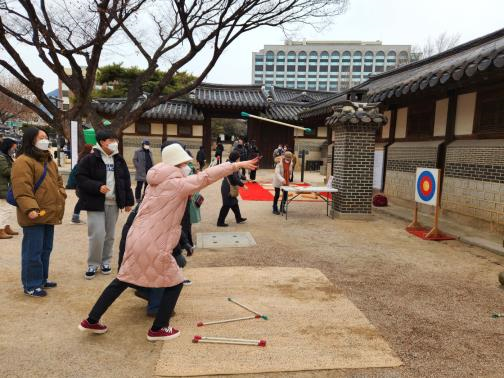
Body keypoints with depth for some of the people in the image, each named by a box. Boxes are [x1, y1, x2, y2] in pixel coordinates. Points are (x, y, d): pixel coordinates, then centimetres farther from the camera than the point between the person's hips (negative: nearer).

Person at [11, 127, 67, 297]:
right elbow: (21, 189, -21)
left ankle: (42, 278, 31)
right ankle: (31, 285, 9)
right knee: (33, 251, -2)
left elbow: (58, 182, 25)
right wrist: (30, 208, -29)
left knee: (46, 249, 17)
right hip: (34, 216, -9)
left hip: (49, 214, 9)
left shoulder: (49, 161, 18)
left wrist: (61, 197, 10)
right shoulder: (23, 161, -12)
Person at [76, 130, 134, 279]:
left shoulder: (119, 160, 8)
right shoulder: (90, 159, -8)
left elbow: (126, 181, 11)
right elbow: (80, 178, -10)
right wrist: (97, 187, -23)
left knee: (110, 235, 11)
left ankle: (105, 261, 26)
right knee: (97, 235, -8)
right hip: (96, 203, -5)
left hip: (114, 203, 5)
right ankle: (93, 264, 10)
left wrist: (128, 201, 9)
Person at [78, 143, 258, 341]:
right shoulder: (177, 183, -14)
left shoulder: (157, 182, 11)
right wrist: (238, 165, -16)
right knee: (174, 283, 9)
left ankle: (91, 321, 30)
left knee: (123, 280, 21)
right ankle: (158, 329, 19)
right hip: (153, 246, -8)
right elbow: (207, 176, -18)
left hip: (136, 238, 9)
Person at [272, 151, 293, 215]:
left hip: (286, 182, 6)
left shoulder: (290, 163, -2)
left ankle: (282, 208, 25)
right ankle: (275, 209, 10)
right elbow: (277, 173, -29)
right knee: (277, 195, -1)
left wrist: (289, 178, 7)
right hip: (278, 182, -6)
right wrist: (282, 179, -41)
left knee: (285, 194, 8)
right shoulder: (279, 163, -21)